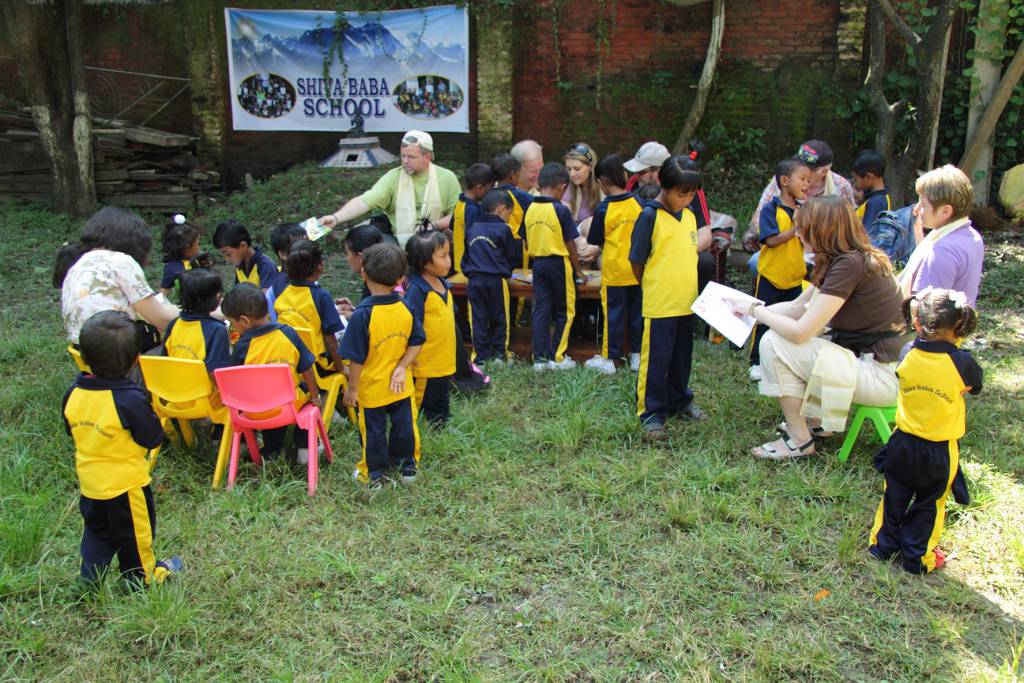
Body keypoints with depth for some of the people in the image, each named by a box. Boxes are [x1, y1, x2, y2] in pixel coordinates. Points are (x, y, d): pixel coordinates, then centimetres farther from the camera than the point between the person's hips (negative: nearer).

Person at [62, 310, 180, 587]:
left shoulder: (73, 393, -10)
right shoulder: (130, 398, -29)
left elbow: (71, 430, 6)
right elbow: (153, 439, -19)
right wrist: (151, 416, -4)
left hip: (89, 482, 5)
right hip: (125, 483, -5)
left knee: (97, 530, 26)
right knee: (134, 533, 16)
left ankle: (90, 576, 35)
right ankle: (143, 577, 33)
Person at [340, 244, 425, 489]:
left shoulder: (362, 314, -22)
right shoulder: (406, 308, -7)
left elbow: (356, 357, -18)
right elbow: (417, 343, -3)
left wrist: (351, 387, -8)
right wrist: (401, 367, -8)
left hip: (371, 388, -4)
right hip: (401, 386, 4)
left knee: (373, 431, 12)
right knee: (404, 424, 19)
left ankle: (376, 474, 24)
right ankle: (408, 466, 34)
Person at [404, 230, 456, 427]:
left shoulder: (443, 284, 6)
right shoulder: (416, 290, -21)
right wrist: (412, 357, -21)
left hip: (444, 364, 8)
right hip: (424, 366, -8)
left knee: (439, 411, 22)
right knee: (414, 409, 7)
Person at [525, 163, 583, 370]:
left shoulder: (530, 209, 2)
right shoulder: (561, 210, -13)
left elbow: (527, 243, 7)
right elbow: (570, 244, -9)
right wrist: (577, 269, 2)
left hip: (538, 263, 5)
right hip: (558, 263, -5)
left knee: (541, 310, 9)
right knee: (564, 312, 7)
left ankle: (539, 357, 9)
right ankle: (557, 357, 9)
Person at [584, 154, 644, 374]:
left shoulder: (603, 209, -12)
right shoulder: (638, 203, -4)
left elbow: (594, 241, -3)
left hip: (613, 271, -3)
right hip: (637, 270, 3)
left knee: (613, 314, 3)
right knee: (636, 312, 13)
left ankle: (608, 359, 10)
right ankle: (636, 355, 21)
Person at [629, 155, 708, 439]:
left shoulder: (689, 216, 8)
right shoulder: (650, 216, -12)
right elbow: (637, 262, -8)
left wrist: (686, 288, 13)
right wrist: (652, 288, 3)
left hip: (686, 303, 7)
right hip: (659, 305, -7)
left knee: (682, 357, 19)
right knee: (655, 359, 1)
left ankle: (679, 401, 35)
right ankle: (651, 412, 11)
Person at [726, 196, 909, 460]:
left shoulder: (848, 265, -22)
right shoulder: (853, 258, 8)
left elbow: (800, 331, -23)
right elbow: (798, 306, 14)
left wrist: (754, 310, -8)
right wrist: (751, 308, 9)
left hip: (880, 376, -10)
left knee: (773, 343, -13)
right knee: (779, 334, 13)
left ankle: (799, 440, -1)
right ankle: (817, 422, 20)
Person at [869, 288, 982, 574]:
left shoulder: (908, 354, -13)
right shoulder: (961, 362, -19)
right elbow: (974, 385, 2)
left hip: (903, 443, 2)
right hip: (940, 452, -2)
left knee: (894, 499, 19)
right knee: (928, 506, 14)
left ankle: (883, 545, 29)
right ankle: (918, 558, 24)